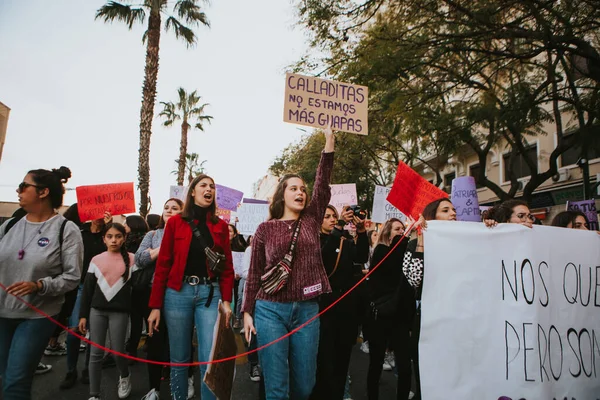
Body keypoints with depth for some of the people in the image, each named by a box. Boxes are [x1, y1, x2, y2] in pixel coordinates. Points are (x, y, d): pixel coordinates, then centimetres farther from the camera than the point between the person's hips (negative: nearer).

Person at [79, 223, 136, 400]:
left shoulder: (131, 259, 0)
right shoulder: (96, 260, 4)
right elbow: (87, 289, 7)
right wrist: (83, 315, 5)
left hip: (119, 311, -2)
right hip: (97, 310, 2)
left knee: (118, 351, 4)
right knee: (96, 353, 5)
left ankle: (125, 377, 35)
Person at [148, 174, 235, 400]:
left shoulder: (220, 226, 8)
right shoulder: (175, 222, 4)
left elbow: (227, 266, 6)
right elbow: (163, 265, 1)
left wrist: (226, 300, -5)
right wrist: (155, 305, -2)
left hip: (210, 294, 1)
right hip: (178, 293, 0)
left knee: (210, 360, -3)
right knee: (179, 359, 9)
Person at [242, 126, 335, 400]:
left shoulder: (311, 220, 7)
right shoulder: (265, 229, 2)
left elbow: (323, 185, -4)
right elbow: (254, 273, 4)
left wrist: (329, 141, -8)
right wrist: (247, 312, 1)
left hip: (307, 310, 2)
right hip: (270, 310, -2)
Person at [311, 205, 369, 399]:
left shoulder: (346, 241, 11)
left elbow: (362, 258, -4)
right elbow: (322, 257, -22)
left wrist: (362, 231, -17)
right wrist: (339, 226, -29)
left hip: (348, 302, 4)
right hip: (325, 303, -4)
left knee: (343, 355, 12)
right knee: (325, 357, -2)